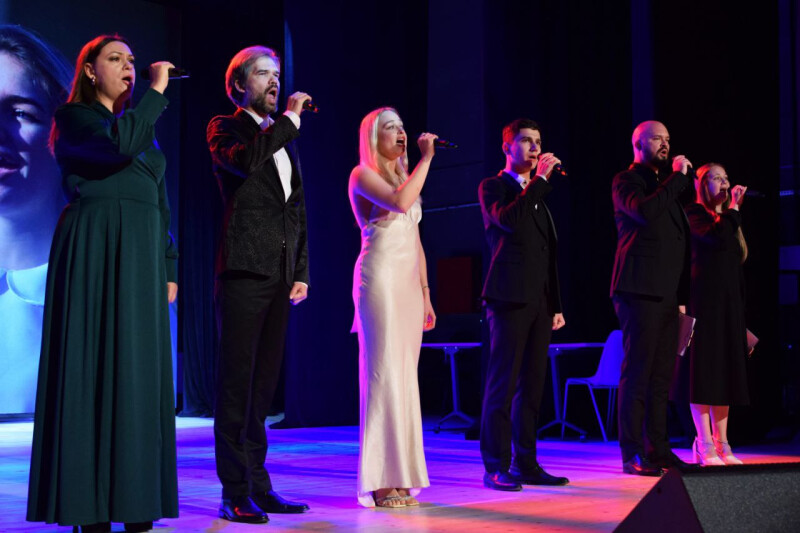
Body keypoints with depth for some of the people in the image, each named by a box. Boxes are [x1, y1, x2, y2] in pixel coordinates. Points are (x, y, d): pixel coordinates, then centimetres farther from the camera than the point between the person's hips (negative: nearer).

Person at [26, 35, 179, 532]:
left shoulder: (145, 127, 22)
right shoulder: (74, 117, 2)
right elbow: (117, 144, -20)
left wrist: (168, 267, 13)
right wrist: (157, 90, -11)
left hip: (141, 258, 6)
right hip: (93, 252, -6)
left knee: (139, 373, 3)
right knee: (93, 367, -7)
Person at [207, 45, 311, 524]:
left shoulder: (283, 138, 22)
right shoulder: (225, 128, 3)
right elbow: (245, 160, -22)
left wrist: (301, 272, 12)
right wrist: (290, 119, -11)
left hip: (280, 277, 7)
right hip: (244, 272, -6)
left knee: (263, 385, 8)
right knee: (237, 383, -6)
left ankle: (259, 487, 12)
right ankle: (235, 493, -3)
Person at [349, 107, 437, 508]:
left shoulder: (404, 177, 22)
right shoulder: (363, 174, -2)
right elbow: (400, 202, -23)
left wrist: (425, 293, 16)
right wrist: (426, 157, -14)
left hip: (409, 283, 8)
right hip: (379, 280, -8)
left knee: (404, 377, 6)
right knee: (384, 374, -10)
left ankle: (401, 478, 9)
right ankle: (379, 483, -8)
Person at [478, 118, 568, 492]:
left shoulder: (537, 195, 23)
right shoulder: (493, 187, 2)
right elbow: (509, 220, -20)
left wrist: (556, 304, 18)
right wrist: (540, 179, -14)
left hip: (540, 302, 7)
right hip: (510, 298, -7)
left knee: (531, 386, 7)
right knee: (503, 384, -7)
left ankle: (525, 463, 11)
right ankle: (496, 467, -5)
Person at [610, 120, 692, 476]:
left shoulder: (665, 185, 23)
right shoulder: (626, 181, -1)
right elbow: (644, 212, -23)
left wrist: (681, 296, 19)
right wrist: (678, 177, -14)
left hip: (667, 294, 8)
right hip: (640, 291, -8)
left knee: (661, 374, 8)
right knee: (637, 373, -8)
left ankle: (657, 450, 13)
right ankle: (633, 454, -5)